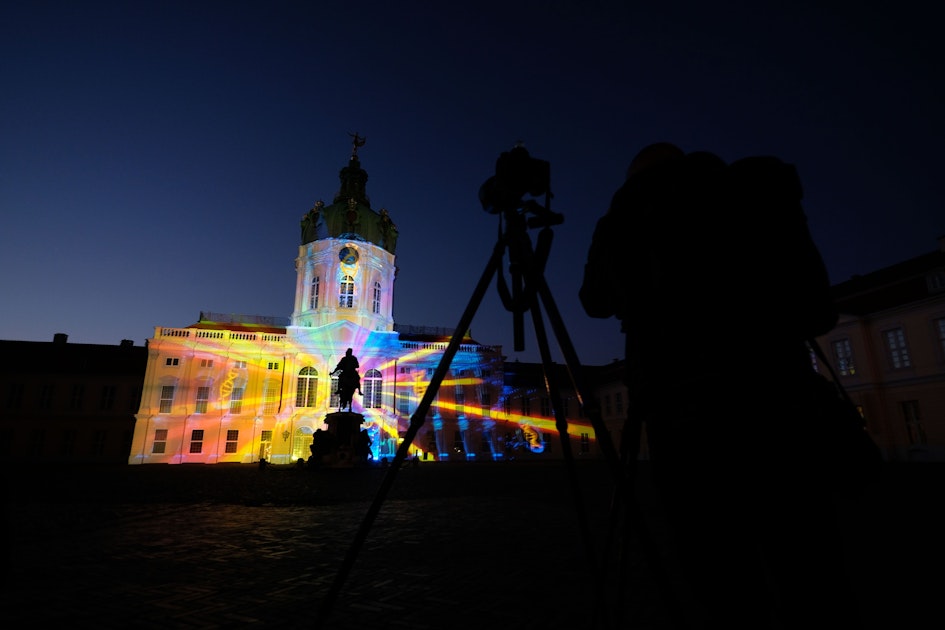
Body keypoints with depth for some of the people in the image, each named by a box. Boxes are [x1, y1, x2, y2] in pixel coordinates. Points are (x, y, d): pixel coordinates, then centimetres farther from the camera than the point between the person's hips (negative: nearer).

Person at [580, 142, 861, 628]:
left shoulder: (617, 225, 13)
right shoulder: (754, 191, 15)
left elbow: (594, 302, 28)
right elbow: (817, 308, 15)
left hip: (678, 418, 0)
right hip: (772, 402, 1)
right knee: (812, 589, 6)